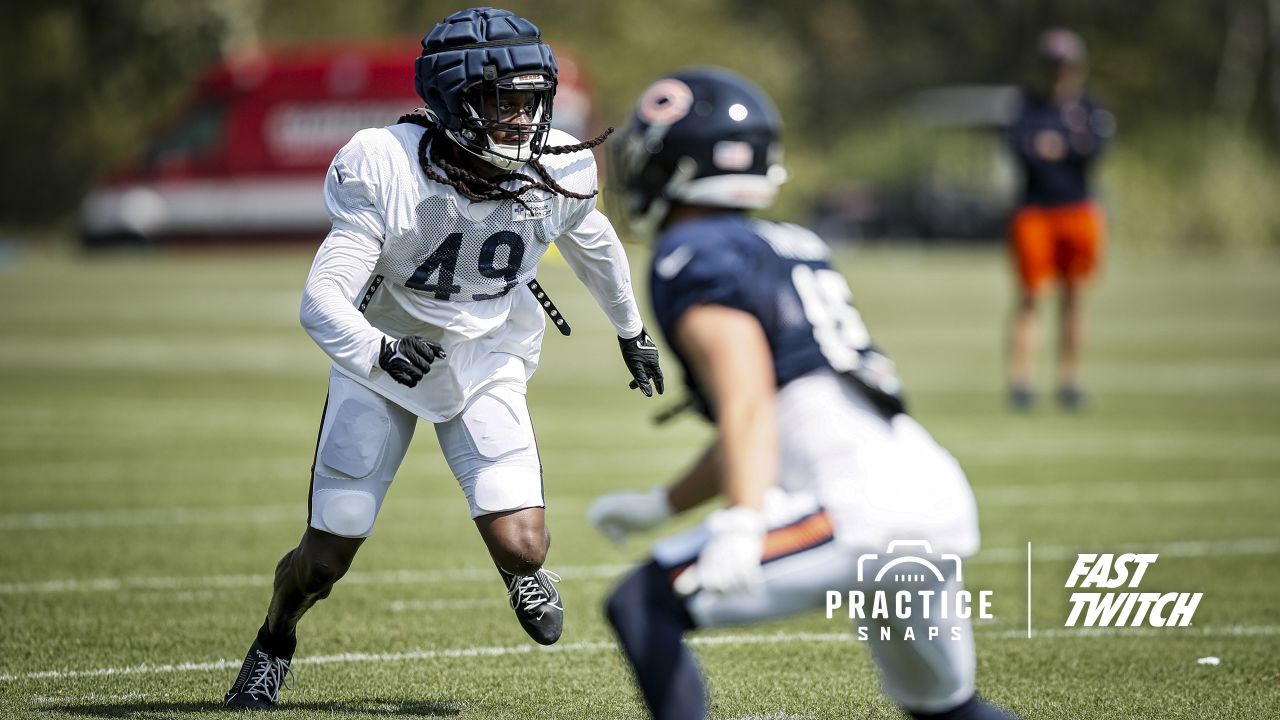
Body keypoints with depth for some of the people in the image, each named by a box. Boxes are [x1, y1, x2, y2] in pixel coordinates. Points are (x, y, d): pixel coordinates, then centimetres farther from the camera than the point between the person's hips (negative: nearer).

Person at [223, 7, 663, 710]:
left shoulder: (556, 172, -18)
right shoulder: (388, 172, -28)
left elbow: (593, 244, 7)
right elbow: (321, 301, -33)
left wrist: (631, 329, 23)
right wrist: (378, 351, -53)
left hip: (486, 367, 2)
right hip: (383, 363, -2)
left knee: (521, 548, -15)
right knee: (323, 561, -2)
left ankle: (522, 570, 26)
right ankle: (272, 647, 34)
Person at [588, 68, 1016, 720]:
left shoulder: (693, 257, -2)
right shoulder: (794, 249, 25)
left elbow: (749, 402, -18)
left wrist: (740, 529, -31)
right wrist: (660, 505, 39)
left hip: (862, 509, -9)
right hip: (940, 498, 9)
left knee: (642, 605, -7)